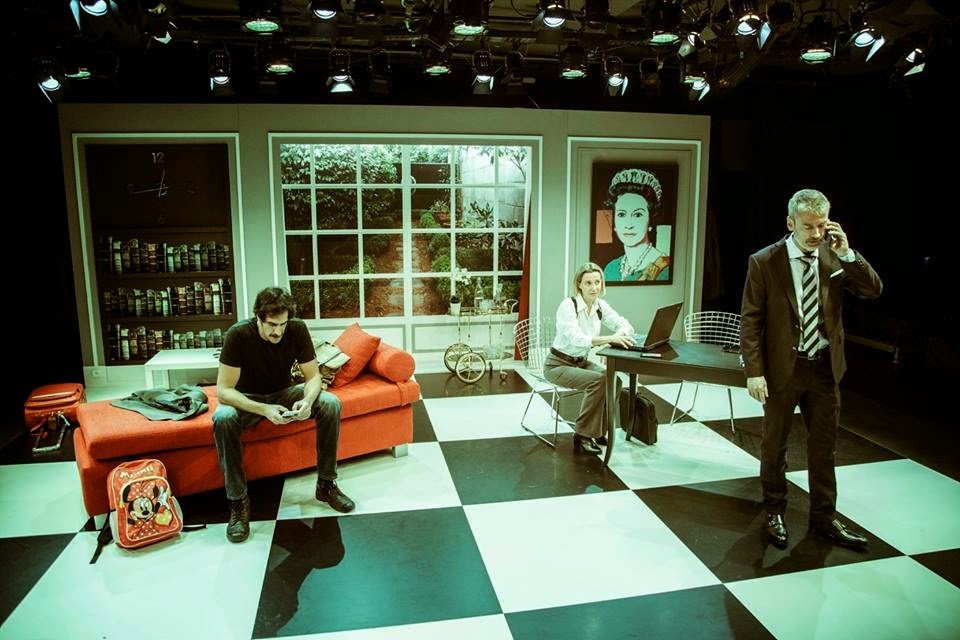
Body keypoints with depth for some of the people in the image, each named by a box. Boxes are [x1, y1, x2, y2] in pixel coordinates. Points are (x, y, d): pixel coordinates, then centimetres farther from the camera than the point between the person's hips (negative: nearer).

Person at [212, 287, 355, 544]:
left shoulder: (297, 329, -18)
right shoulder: (238, 334, -26)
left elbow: (313, 376, -12)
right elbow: (223, 390, -27)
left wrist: (308, 400, -36)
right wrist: (263, 409, -42)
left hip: (283, 394, 3)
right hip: (247, 399, -2)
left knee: (331, 404, -23)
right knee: (223, 418, -36)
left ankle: (326, 484, -9)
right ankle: (238, 501, -21)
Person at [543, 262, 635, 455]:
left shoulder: (601, 306, -1)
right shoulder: (568, 305, -22)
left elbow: (625, 326, -5)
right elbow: (576, 339, -36)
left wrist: (620, 335, -29)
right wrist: (610, 338, -47)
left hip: (581, 362, 6)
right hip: (558, 365, -6)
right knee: (598, 381, -27)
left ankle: (598, 430, 0)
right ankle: (582, 436, -14)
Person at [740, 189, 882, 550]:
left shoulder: (835, 257, 1)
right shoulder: (764, 262, -10)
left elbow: (874, 290, -3)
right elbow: (750, 321, -10)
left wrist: (847, 254, -15)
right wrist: (754, 372, -15)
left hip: (825, 367, 4)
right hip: (782, 367, -3)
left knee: (824, 446, 13)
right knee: (774, 444, 11)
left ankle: (824, 517, 29)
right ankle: (774, 513, 29)